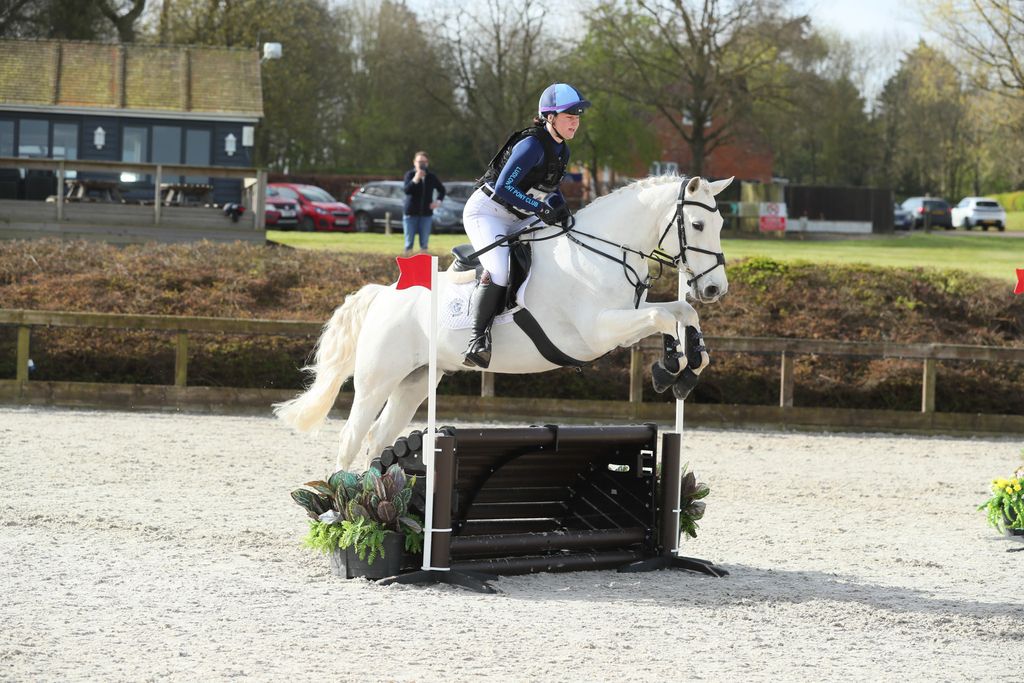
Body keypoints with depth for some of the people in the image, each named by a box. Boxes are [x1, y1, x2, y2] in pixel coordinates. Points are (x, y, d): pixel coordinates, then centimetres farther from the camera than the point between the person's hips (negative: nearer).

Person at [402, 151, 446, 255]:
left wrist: (438, 201, 6)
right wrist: (416, 179, -29)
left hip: (426, 214, 2)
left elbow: (441, 189, 22)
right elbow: (407, 190, -19)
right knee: (409, 243, -1)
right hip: (411, 213, -2)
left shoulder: (431, 177, 5)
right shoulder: (410, 175, -3)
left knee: (424, 243, 3)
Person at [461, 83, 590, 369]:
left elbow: (549, 187, 18)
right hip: (486, 213, -10)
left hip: (517, 220, 10)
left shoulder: (561, 151, 5)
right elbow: (503, 188, -28)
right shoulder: (532, 145, -23)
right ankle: (478, 339, -30)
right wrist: (541, 208, -30)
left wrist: (561, 210, -3)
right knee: (499, 270, -31)